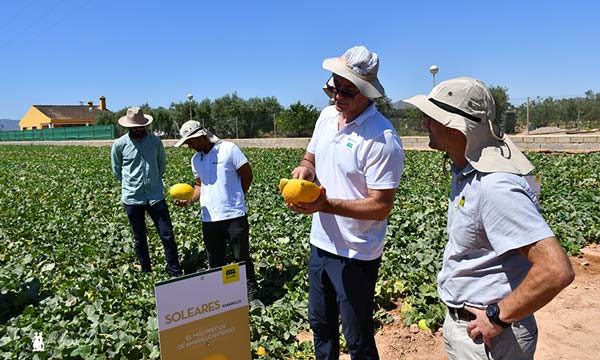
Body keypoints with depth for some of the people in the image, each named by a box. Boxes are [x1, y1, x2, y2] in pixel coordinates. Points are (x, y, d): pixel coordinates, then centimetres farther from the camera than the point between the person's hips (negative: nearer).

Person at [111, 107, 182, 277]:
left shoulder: (156, 141, 0)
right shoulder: (120, 144, -4)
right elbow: (117, 170, 10)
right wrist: (130, 184, 13)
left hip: (156, 196, 1)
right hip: (132, 199, -1)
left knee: (167, 236, 0)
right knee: (140, 239, 11)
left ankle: (176, 273, 11)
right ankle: (146, 273, 26)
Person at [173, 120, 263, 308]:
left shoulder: (228, 149, -8)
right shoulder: (195, 159, 11)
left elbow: (247, 174, -4)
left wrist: (236, 197, 2)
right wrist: (189, 199, 0)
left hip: (234, 215, -5)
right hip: (209, 218, 5)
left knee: (242, 257, 4)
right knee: (215, 262, 14)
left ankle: (252, 295, 18)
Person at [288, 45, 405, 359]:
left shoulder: (383, 139, -23)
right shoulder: (327, 116, 1)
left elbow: (380, 207, -22)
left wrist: (326, 204, -30)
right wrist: (304, 169, -10)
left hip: (355, 256, -7)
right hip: (320, 244, 7)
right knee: (320, 325, 26)